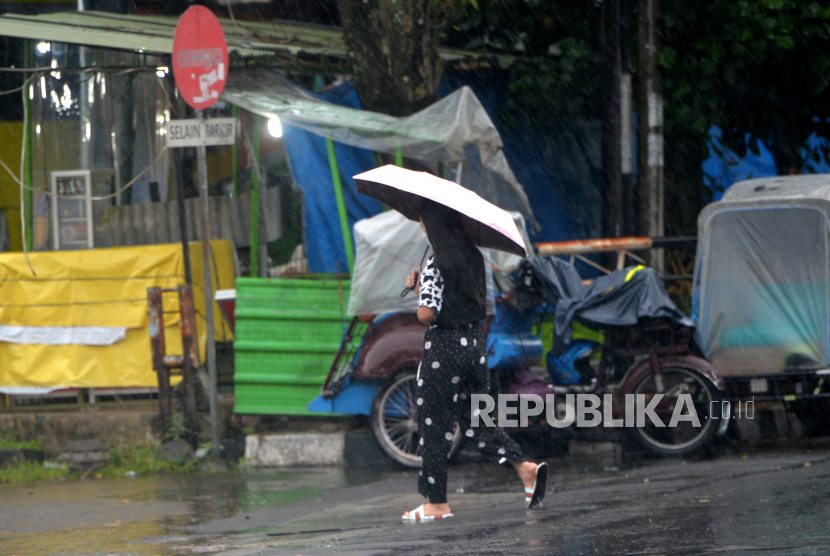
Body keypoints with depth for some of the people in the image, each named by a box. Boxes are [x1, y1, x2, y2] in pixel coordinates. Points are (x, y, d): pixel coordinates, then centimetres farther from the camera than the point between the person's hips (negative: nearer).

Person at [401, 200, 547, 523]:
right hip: (475, 345, 7)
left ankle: (436, 504, 7)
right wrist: (422, 285, 13)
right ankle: (524, 466, -2)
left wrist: (417, 289, -1)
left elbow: (427, 314, -21)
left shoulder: (436, 266, -16)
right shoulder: (474, 258, 7)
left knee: (434, 425, 3)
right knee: (473, 420, 15)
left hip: (444, 348, -7)